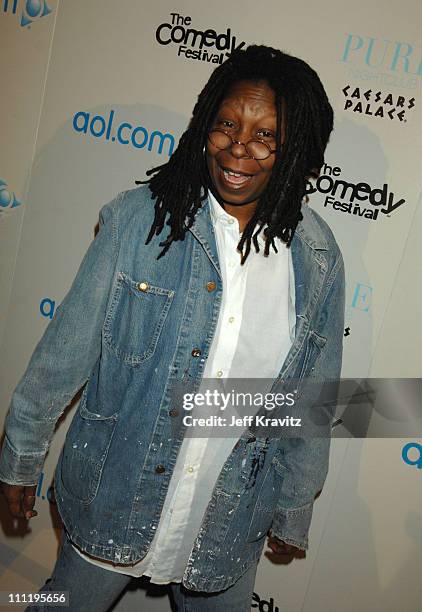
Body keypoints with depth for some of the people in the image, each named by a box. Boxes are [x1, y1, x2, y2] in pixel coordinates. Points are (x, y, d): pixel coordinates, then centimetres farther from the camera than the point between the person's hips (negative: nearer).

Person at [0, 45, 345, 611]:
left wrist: (293, 511, 10)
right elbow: (66, 349, -7)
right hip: (112, 500, -1)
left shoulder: (318, 258, -8)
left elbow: (311, 400, 2)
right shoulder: (140, 217, -14)